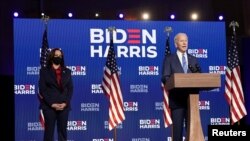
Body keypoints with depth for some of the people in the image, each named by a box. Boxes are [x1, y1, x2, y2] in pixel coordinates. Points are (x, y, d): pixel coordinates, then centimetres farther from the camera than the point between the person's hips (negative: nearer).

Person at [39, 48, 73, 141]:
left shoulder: (67, 72, 12)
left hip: (64, 106, 3)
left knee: (63, 131, 4)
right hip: (49, 106, -2)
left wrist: (65, 103, -8)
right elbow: (42, 89, -3)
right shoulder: (44, 71, 4)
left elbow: (70, 89, 7)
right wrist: (52, 104, -12)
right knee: (49, 131, -2)